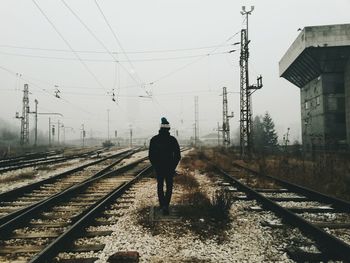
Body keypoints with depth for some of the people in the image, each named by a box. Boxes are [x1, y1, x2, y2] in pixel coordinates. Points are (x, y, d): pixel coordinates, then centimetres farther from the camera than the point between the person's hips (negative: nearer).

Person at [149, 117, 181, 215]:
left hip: (158, 167, 2)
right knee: (169, 187, 8)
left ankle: (162, 204, 25)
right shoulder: (173, 140, -7)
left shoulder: (154, 139, -4)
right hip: (170, 168, -1)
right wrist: (173, 166, 6)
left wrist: (155, 165, 12)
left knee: (160, 186, 18)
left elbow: (150, 155, -1)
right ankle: (165, 205, -7)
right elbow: (178, 155, -6)